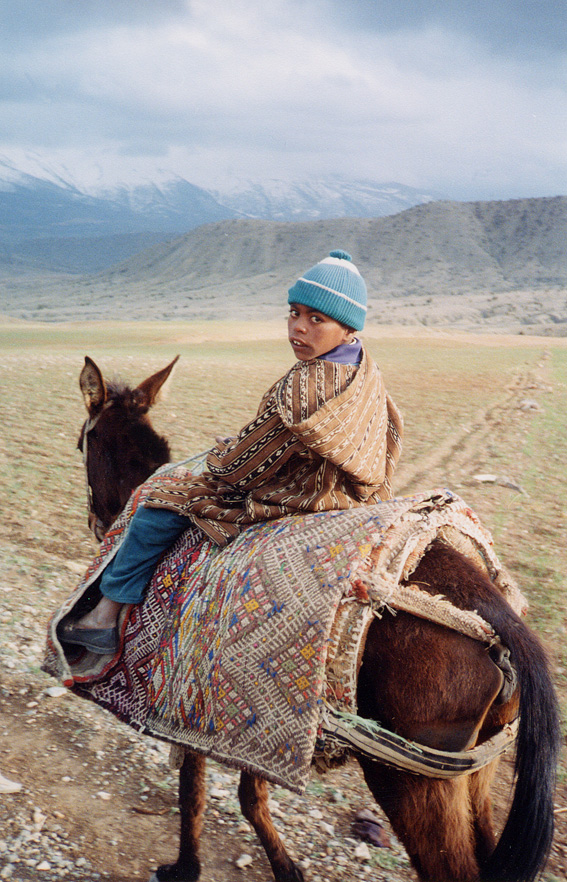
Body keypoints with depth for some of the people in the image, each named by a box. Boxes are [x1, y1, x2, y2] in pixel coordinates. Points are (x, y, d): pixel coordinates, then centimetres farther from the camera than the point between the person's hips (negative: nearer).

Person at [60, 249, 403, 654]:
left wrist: (220, 456, 3)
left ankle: (107, 615, 15)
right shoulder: (368, 371, -2)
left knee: (160, 507, 2)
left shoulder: (303, 386, -30)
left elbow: (245, 465, -22)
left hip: (291, 501, -9)